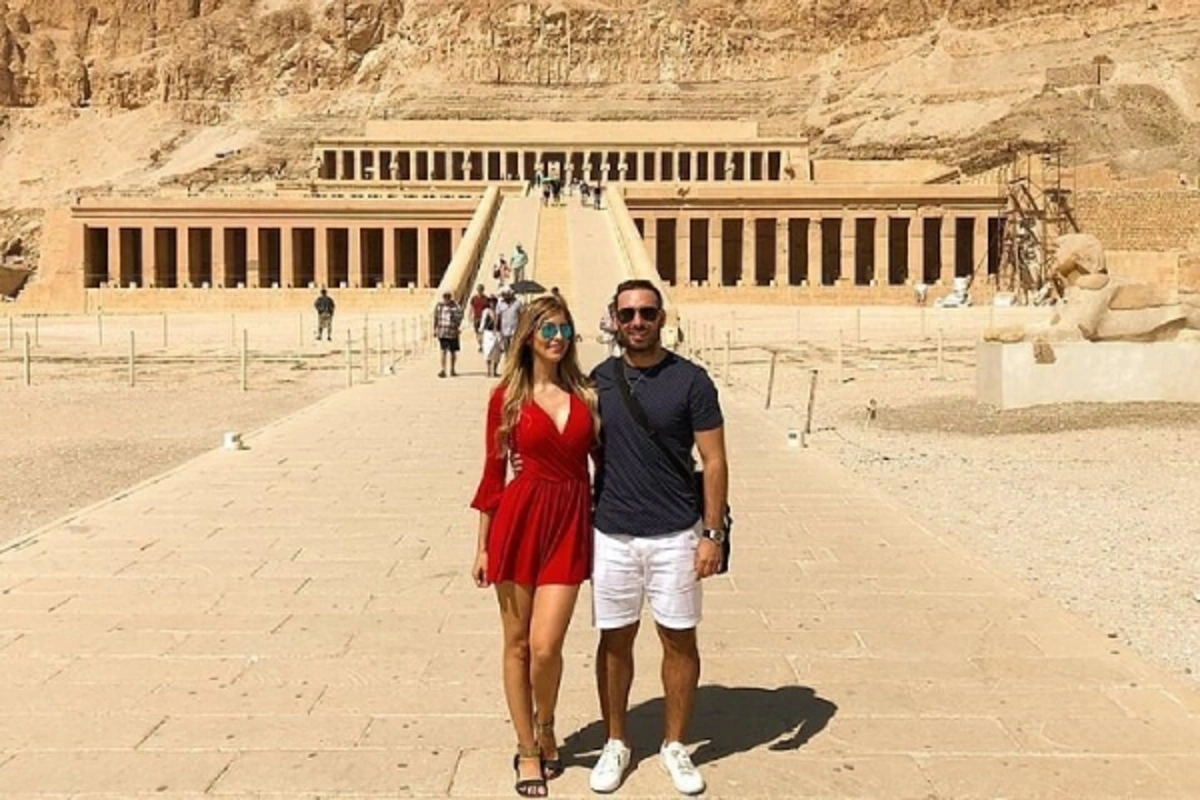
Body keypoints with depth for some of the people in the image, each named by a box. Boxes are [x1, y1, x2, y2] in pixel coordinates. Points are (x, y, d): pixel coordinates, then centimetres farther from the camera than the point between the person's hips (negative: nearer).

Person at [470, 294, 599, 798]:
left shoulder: (585, 392, 5)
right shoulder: (508, 396, -1)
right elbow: (494, 470, 1)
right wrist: (483, 545, 1)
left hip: (572, 521, 1)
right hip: (519, 518, -1)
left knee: (546, 646, -5)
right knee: (517, 642, 8)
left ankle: (545, 728, 25)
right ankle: (527, 749, 25)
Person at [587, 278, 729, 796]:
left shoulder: (690, 381, -5)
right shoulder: (599, 380, 4)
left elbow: (714, 461, -4)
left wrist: (712, 533, -9)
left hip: (675, 537, -2)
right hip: (611, 535, 2)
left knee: (679, 639, 8)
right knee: (615, 640, 11)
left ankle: (675, 746, 25)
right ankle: (616, 744, 27)